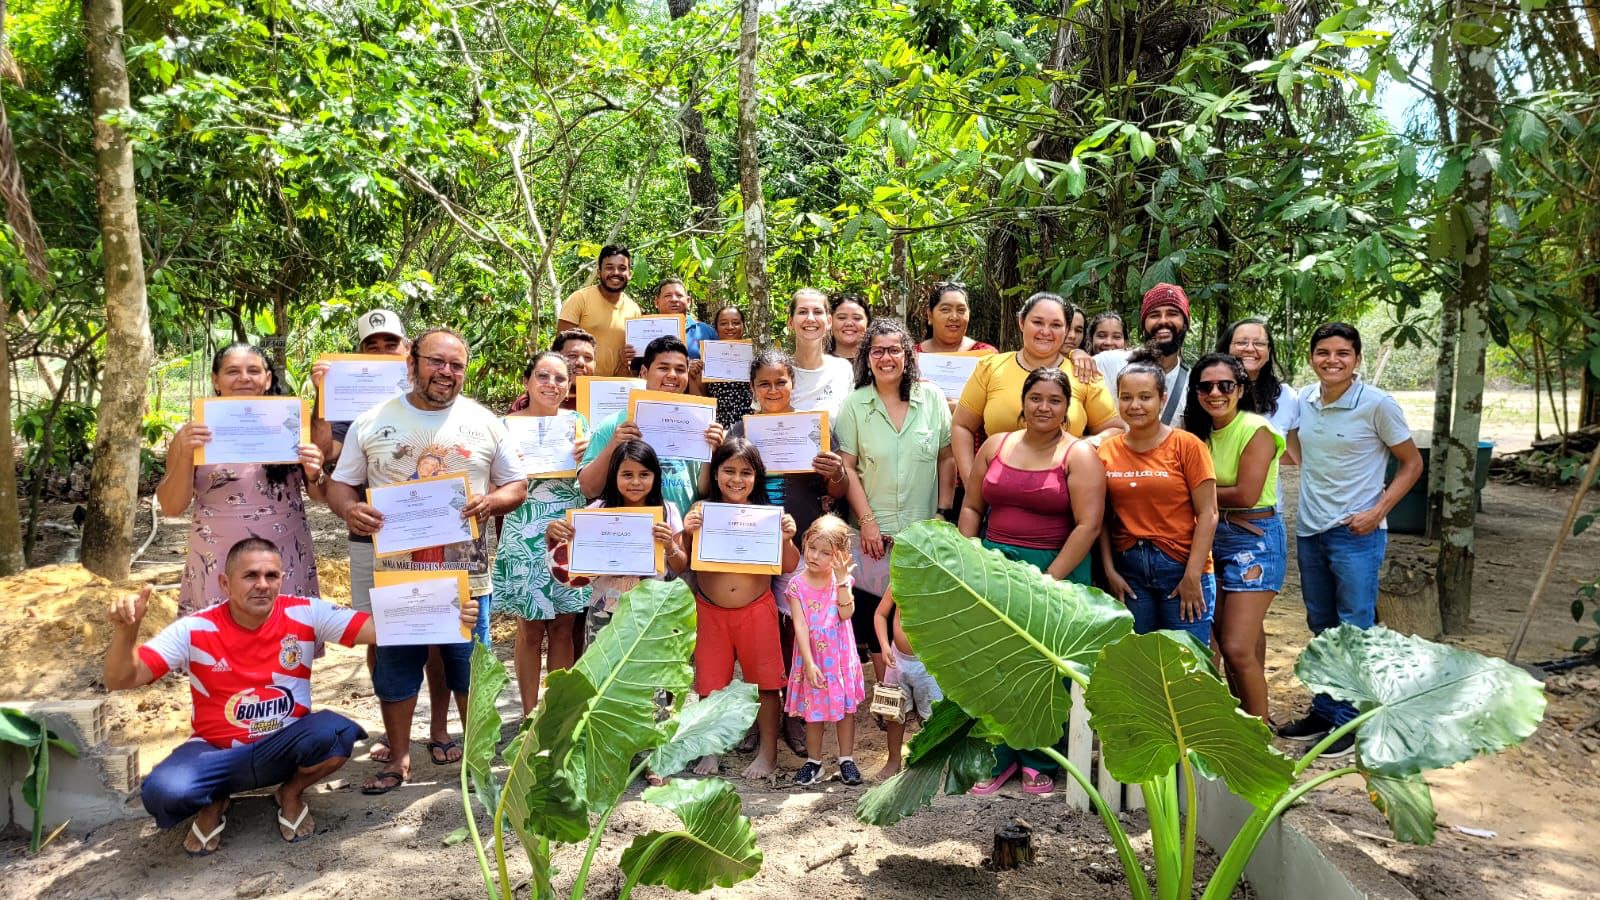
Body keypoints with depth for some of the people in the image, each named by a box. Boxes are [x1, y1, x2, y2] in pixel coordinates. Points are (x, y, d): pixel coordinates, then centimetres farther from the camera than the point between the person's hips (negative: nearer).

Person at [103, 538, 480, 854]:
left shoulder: (306, 615, -11)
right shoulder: (195, 630, -11)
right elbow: (120, 680, -13)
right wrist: (126, 630, -34)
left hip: (285, 746, 1)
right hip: (217, 752, 0)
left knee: (337, 732, -32)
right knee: (163, 792, -32)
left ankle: (291, 794, 3)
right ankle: (212, 804, 8)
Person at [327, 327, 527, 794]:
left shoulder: (484, 422, 3)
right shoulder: (371, 422, 2)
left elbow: (517, 485, 7)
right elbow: (339, 485, 7)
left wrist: (493, 501, -15)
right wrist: (348, 508, -16)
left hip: (466, 575, 0)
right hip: (395, 574, 0)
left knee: (471, 669, 9)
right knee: (395, 668, 12)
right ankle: (398, 757, 30)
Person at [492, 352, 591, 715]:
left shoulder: (577, 422, 8)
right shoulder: (509, 425, -1)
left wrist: (585, 453, -8)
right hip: (526, 537, -3)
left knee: (564, 625, 8)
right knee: (529, 630, 2)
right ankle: (530, 713, 14)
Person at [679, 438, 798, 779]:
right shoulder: (701, 511, -2)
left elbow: (790, 567, 1)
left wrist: (786, 539, -17)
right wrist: (686, 533, -17)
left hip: (756, 610, -1)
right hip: (710, 611, 1)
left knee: (765, 682, 7)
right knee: (710, 683, 10)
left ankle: (768, 751, 25)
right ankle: (710, 749, 30)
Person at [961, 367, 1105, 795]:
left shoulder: (1079, 455, -5)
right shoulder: (995, 446, 9)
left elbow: (1088, 524, -12)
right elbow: (972, 507, 13)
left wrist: (1050, 579, -15)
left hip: (1057, 570, -3)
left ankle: (1040, 763, 22)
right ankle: (998, 758, 20)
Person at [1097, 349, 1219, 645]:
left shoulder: (1187, 446, -5)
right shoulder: (1107, 451, 4)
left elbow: (1207, 514, -7)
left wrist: (1193, 576, -11)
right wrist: (1109, 570, -3)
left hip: (1181, 566, -3)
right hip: (1128, 568, 3)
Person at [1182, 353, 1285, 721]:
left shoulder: (1256, 430, -13)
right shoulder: (1201, 431, 7)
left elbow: (1245, 494, -20)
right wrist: (1220, 505, -18)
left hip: (1255, 541, -7)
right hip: (1214, 538, 7)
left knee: (1237, 648, -10)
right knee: (1226, 641, 11)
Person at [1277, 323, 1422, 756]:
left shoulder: (1377, 404, -11)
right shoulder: (1303, 400, 3)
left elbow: (1412, 464, -4)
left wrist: (1377, 512, -14)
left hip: (1357, 532, -5)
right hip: (1310, 530, 6)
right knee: (1321, 627, 15)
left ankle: (1348, 720, 12)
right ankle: (1323, 711, 27)